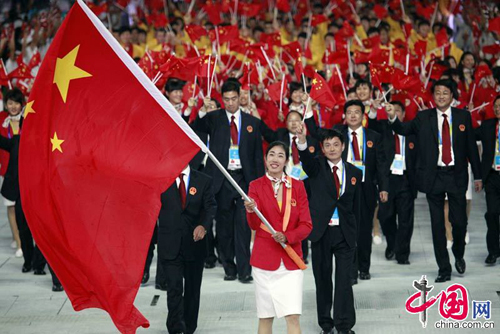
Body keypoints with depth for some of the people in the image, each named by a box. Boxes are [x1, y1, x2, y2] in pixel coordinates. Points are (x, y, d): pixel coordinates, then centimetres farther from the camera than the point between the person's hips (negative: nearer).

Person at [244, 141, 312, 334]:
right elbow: (254, 226, -5)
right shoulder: (256, 186, 2)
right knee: (265, 316, 4)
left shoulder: (297, 186, 5)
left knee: (293, 316, -7)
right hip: (265, 258, 0)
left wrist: (287, 237, -16)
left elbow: (306, 225, 3)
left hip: (291, 259, 0)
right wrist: (251, 211, -27)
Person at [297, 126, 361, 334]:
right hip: (321, 231, 0)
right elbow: (307, 161, -23)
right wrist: (302, 141, -44)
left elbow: (356, 205, 11)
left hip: (345, 233, 1)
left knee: (344, 279, -6)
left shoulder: (354, 173, 8)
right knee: (322, 279, 7)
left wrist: (354, 233, 7)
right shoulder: (317, 166, 1)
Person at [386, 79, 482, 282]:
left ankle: (458, 255, 30)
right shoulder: (424, 117, 3)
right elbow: (404, 130, -10)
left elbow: (471, 147, 8)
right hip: (434, 176, 0)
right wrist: (393, 118, -31)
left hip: (456, 176, 0)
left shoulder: (463, 116, 4)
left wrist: (477, 176, 8)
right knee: (437, 224, 4)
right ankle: (444, 269, 14)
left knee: (459, 221, -1)